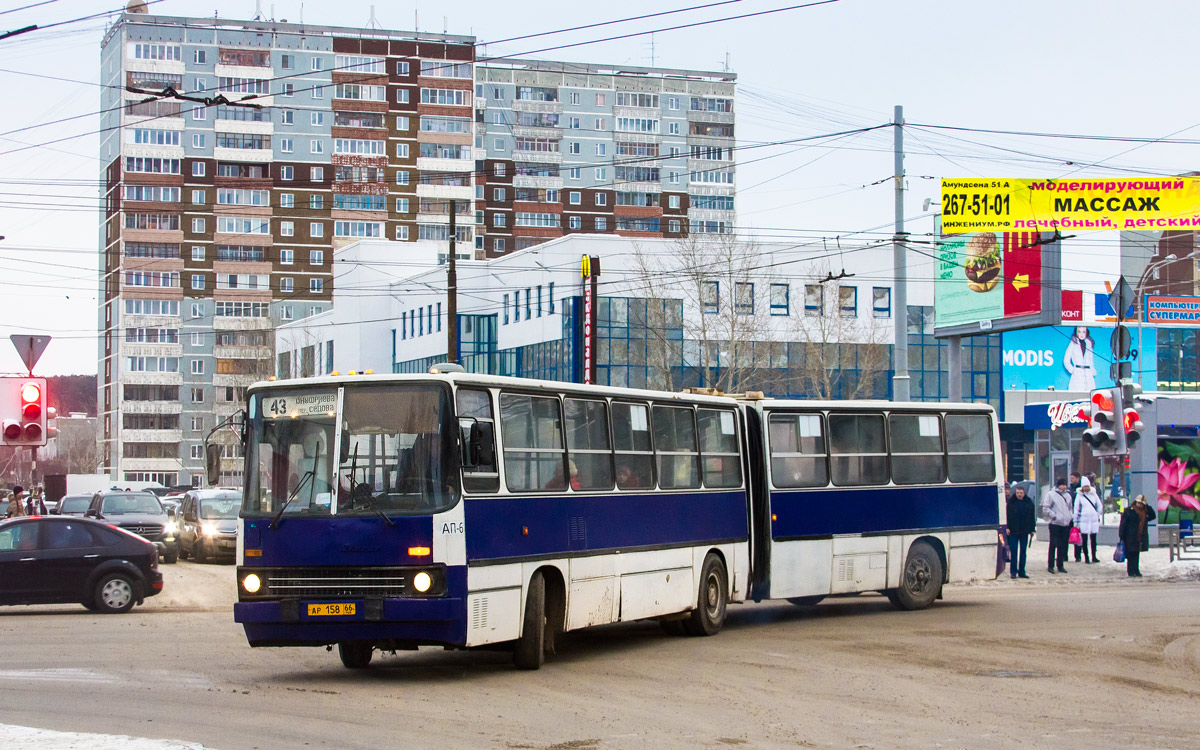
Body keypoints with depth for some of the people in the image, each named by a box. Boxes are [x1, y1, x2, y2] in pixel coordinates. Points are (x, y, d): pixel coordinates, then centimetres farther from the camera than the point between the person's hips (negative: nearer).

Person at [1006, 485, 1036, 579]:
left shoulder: (1029, 502, 5)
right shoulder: (1010, 502, -2)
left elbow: (1032, 517, 10)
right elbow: (1007, 515, -2)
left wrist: (1032, 529, 6)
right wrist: (1007, 527, -11)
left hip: (1024, 531, 3)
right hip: (1013, 531, -3)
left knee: (1023, 552, 7)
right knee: (1013, 551, -1)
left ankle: (1021, 572, 13)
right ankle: (1013, 571, 3)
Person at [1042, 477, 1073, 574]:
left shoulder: (1068, 495, 15)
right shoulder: (1051, 494, -2)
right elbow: (1045, 508, -5)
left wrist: (1070, 518, 11)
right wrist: (1053, 516, -12)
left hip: (1065, 524, 5)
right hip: (1055, 523, -5)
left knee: (1062, 546, 7)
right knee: (1053, 544, -5)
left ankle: (1060, 565, 12)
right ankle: (1051, 566, -1)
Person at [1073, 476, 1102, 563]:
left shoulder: (1094, 494, 7)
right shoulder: (1079, 495, 1)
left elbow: (1100, 506, 17)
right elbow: (1076, 508, 2)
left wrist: (1098, 514, 11)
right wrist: (1075, 521, 0)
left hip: (1094, 520, 2)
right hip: (1083, 520, -2)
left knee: (1093, 539, 4)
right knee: (1084, 540, 0)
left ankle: (1094, 557, 10)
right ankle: (1086, 557, 5)